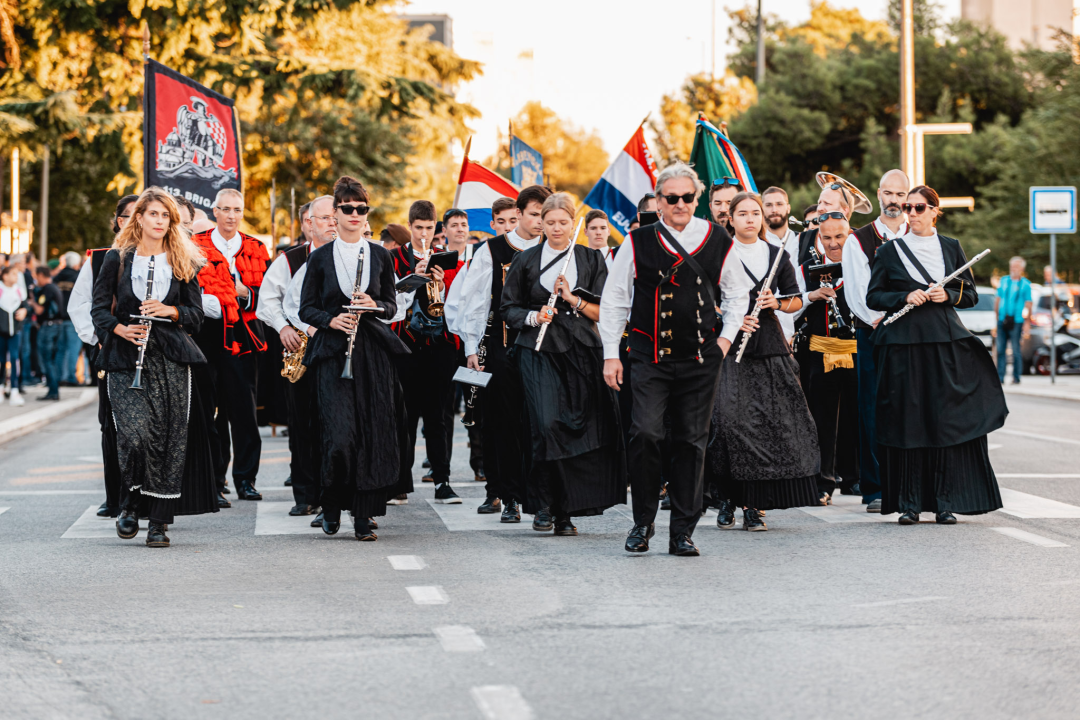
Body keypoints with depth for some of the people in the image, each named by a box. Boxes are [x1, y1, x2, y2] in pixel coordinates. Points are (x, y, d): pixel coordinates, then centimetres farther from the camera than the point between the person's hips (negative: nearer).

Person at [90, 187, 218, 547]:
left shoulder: (183, 263, 11)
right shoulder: (118, 259, 7)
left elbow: (196, 314, 10)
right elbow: (100, 308, 7)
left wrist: (171, 311, -9)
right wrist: (119, 329, -11)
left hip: (171, 359, 2)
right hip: (126, 359, -2)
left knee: (169, 439, -4)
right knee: (135, 434, -16)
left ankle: (159, 521, 4)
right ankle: (131, 505, 8)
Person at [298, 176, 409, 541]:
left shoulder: (380, 256, 9)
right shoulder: (320, 258, 5)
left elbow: (392, 304, 14)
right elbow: (307, 308, 6)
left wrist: (373, 305, -8)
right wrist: (331, 320, -13)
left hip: (374, 350, 2)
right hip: (332, 351, -2)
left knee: (374, 433, -3)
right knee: (340, 432, -12)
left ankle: (364, 517, 5)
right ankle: (332, 506, 11)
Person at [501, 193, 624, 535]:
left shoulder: (591, 260, 10)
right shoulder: (525, 261, 9)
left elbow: (605, 311, 5)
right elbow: (509, 309, 11)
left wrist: (573, 298, -10)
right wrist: (534, 317, -8)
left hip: (582, 352, 1)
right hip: (539, 353, -1)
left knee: (581, 428, -4)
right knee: (546, 425, -17)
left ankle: (565, 511, 6)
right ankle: (543, 506, -5)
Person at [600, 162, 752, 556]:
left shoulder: (716, 240, 4)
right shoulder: (639, 242, 0)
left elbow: (737, 292, 17)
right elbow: (613, 299, 5)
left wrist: (726, 337, 6)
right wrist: (611, 354, 1)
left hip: (700, 358, 2)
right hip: (650, 356, -2)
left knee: (691, 441, 4)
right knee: (645, 434, -15)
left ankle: (682, 531, 11)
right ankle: (643, 523, 2)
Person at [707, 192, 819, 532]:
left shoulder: (777, 255, 12)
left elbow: (797, 301, 16)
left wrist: (776, 302, -4)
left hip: (768, 345, 3)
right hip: (729, 345, -3)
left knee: (768, 421, -4)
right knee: (729, 418, -13)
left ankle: (753, 505, 2)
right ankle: (728, 500, 0)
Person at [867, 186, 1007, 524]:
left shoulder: (951, 248, 11)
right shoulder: (891, 250, 7)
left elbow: (970, 294, 12)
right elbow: (873, 297, 5)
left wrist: (948, 295, -8)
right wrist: (905, 297, -10)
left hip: (945, 343, 1)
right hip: (903, 343, -1)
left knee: (946, 419, -3)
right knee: (906, 419, -3)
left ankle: (945, 501, 3)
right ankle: (909, 502, 3)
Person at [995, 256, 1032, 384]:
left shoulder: (1026, 284, 3)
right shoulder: (1004, 280, 13)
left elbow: (1028, 304, 1)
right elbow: (998, 299, 16)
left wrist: (1026, 322, -5)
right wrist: (996, 315, 8)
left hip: (1016, 322, -3)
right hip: (1002, 320, 3)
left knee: (1016, 350, -2)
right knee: (1000, 349, 1)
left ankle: (1016, 377, 4)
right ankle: (1000, 376, 5)